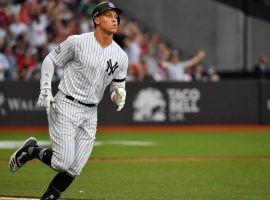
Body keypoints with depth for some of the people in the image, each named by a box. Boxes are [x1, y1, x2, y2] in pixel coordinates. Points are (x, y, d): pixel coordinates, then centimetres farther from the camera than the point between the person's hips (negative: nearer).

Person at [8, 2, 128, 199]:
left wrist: (119, 96, -12)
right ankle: (31, 150, 14)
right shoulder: (77, 42, -10)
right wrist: (45, 89, -10)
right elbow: (50, 60, 1)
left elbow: (118, 87, 12)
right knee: (63, 162, -13)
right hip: (65, 107, -5)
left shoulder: (121, 57, 3)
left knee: (74, 168, 0)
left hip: (90, 114, 5)